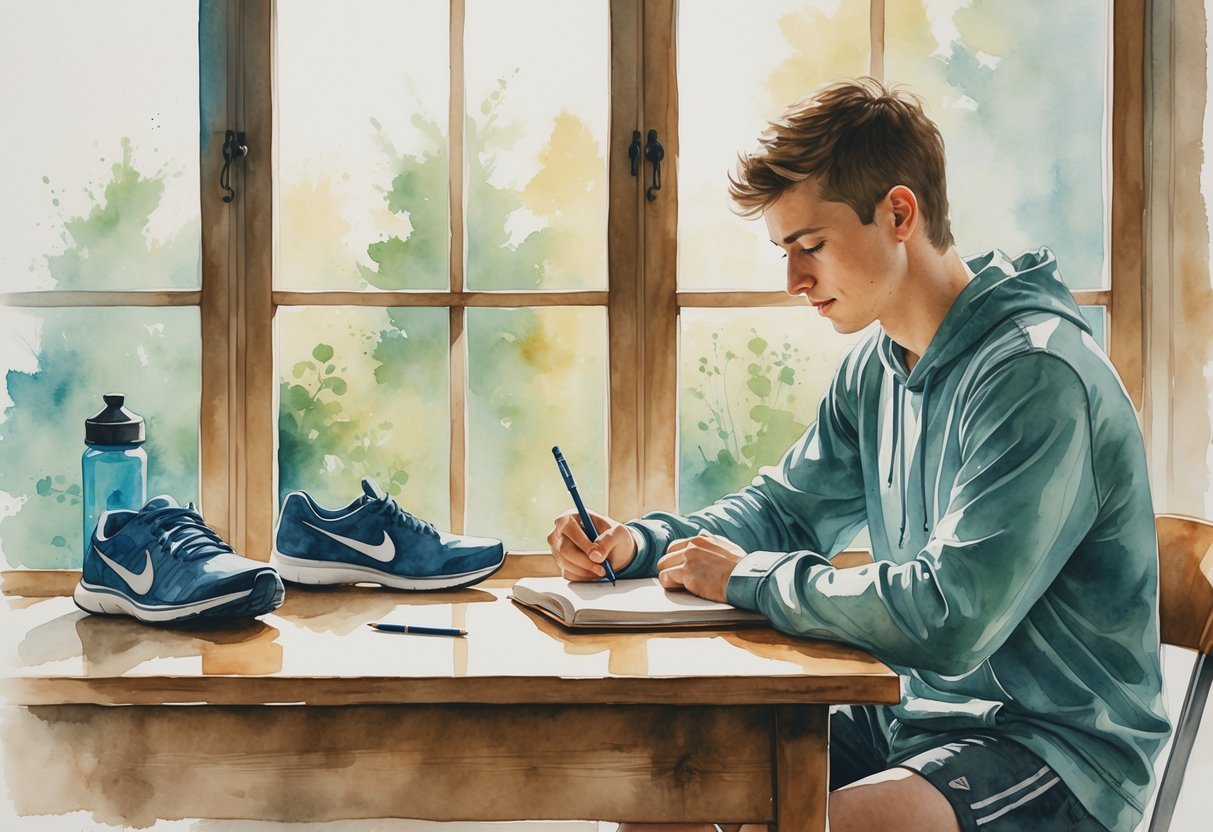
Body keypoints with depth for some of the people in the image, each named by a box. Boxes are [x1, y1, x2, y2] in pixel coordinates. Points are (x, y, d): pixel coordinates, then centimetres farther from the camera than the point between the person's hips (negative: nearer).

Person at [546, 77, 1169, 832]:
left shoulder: (1038, 375, -22)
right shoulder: (876, 369, 7)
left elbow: (951, 619, -29)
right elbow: (786, 509, 19)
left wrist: (749, 579, -17)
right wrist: (639, 542, 0)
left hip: (1058, 743, -8)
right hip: (915, 712, 8)